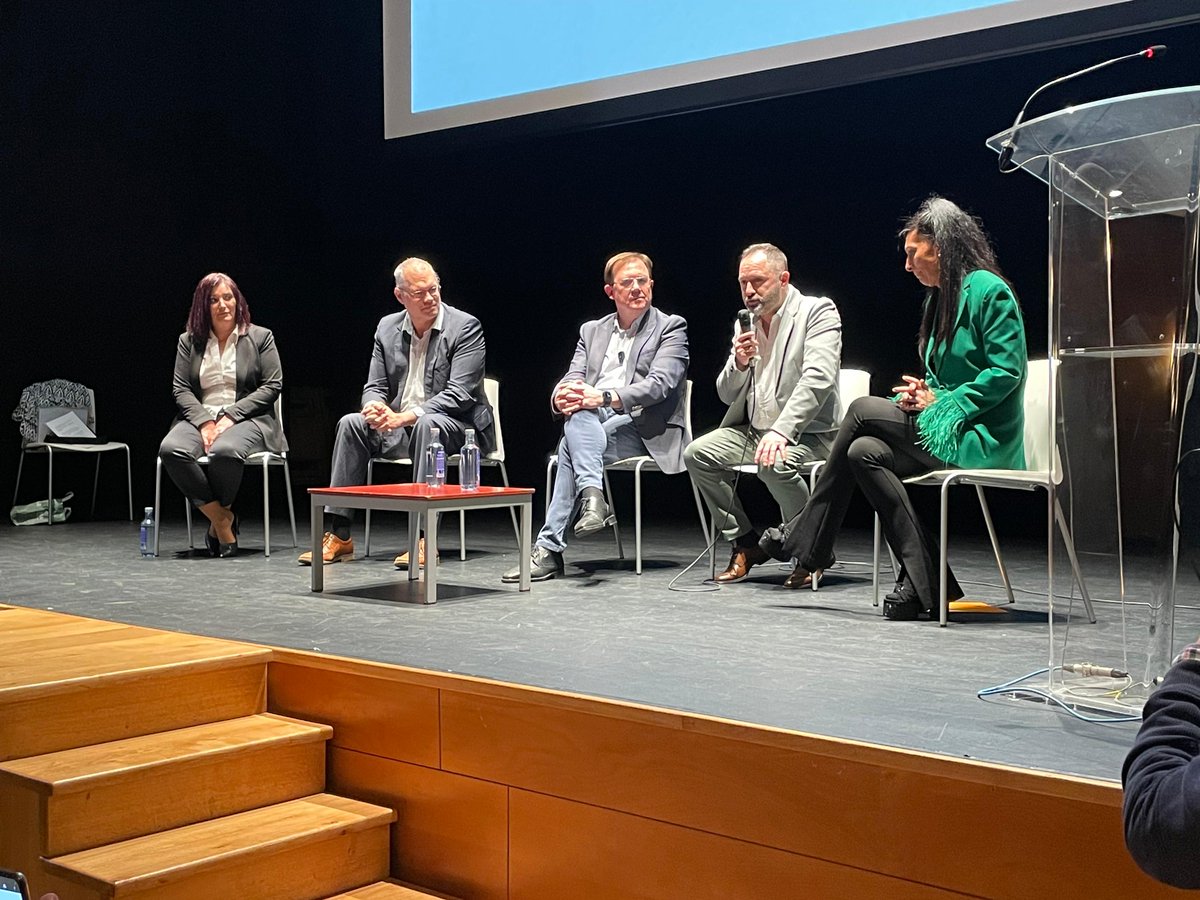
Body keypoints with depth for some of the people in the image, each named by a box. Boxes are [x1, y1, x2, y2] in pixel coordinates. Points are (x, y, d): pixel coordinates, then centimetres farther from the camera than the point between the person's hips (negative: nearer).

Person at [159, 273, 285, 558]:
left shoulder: (260, 337, 8)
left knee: (225, 451, -39)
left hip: (248, 419, -3)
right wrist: (204, 423, -12)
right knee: (171, 449, -31)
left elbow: (272, 386, 0)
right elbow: (181, 390, 7)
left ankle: (219, 519, -11)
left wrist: (230, 417, -11)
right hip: (200, 418, 3)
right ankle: (221, 520, -17)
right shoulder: (189, 341, 15)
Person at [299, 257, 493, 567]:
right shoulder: (387, 327, 8)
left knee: (428, 424, -37)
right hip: (397, 427, 5)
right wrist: (374, 406, -17)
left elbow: (459, 395, -18)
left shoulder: (465, 327, -9)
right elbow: (375, 386, 10)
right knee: (351, 423, -18)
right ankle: (338, 535, -18)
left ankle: (424, 538, -36)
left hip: (454, 427, -5)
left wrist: (407, 416, -28)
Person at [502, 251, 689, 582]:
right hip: (593, 425, 4)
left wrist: (604, 397, -25)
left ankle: (550, 547, -35)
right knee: (577, 412, -33)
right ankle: (592, 495, -43)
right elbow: (572, 379, 11)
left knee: (571, 444, -30)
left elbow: (659, 384, -10)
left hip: (645, 431, -4)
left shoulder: (671, 328, 6)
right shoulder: (591, 331, 22)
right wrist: (561, 397, -17)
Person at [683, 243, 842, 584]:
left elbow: (818, 380, -22)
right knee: (696, 453, -13)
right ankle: (745, 543, 0)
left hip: (808, 433, -7)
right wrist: (739, 363, -11)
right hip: (753, 429, 7)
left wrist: (781, 432, -33)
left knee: (774, 463, -35)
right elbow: (727, 395, 11)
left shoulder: (818, 312, -8)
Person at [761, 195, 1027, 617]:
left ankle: (806, 541, -7)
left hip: (983, 438, -9)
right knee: (864, 452, -14)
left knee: (862, 410, -16)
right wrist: (920, 394, 1)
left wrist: (942, 404, -16)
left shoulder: (987, 289, -9)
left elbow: (1005, 371, -16)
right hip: (948, 430, 9)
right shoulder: (941, 298, 19)